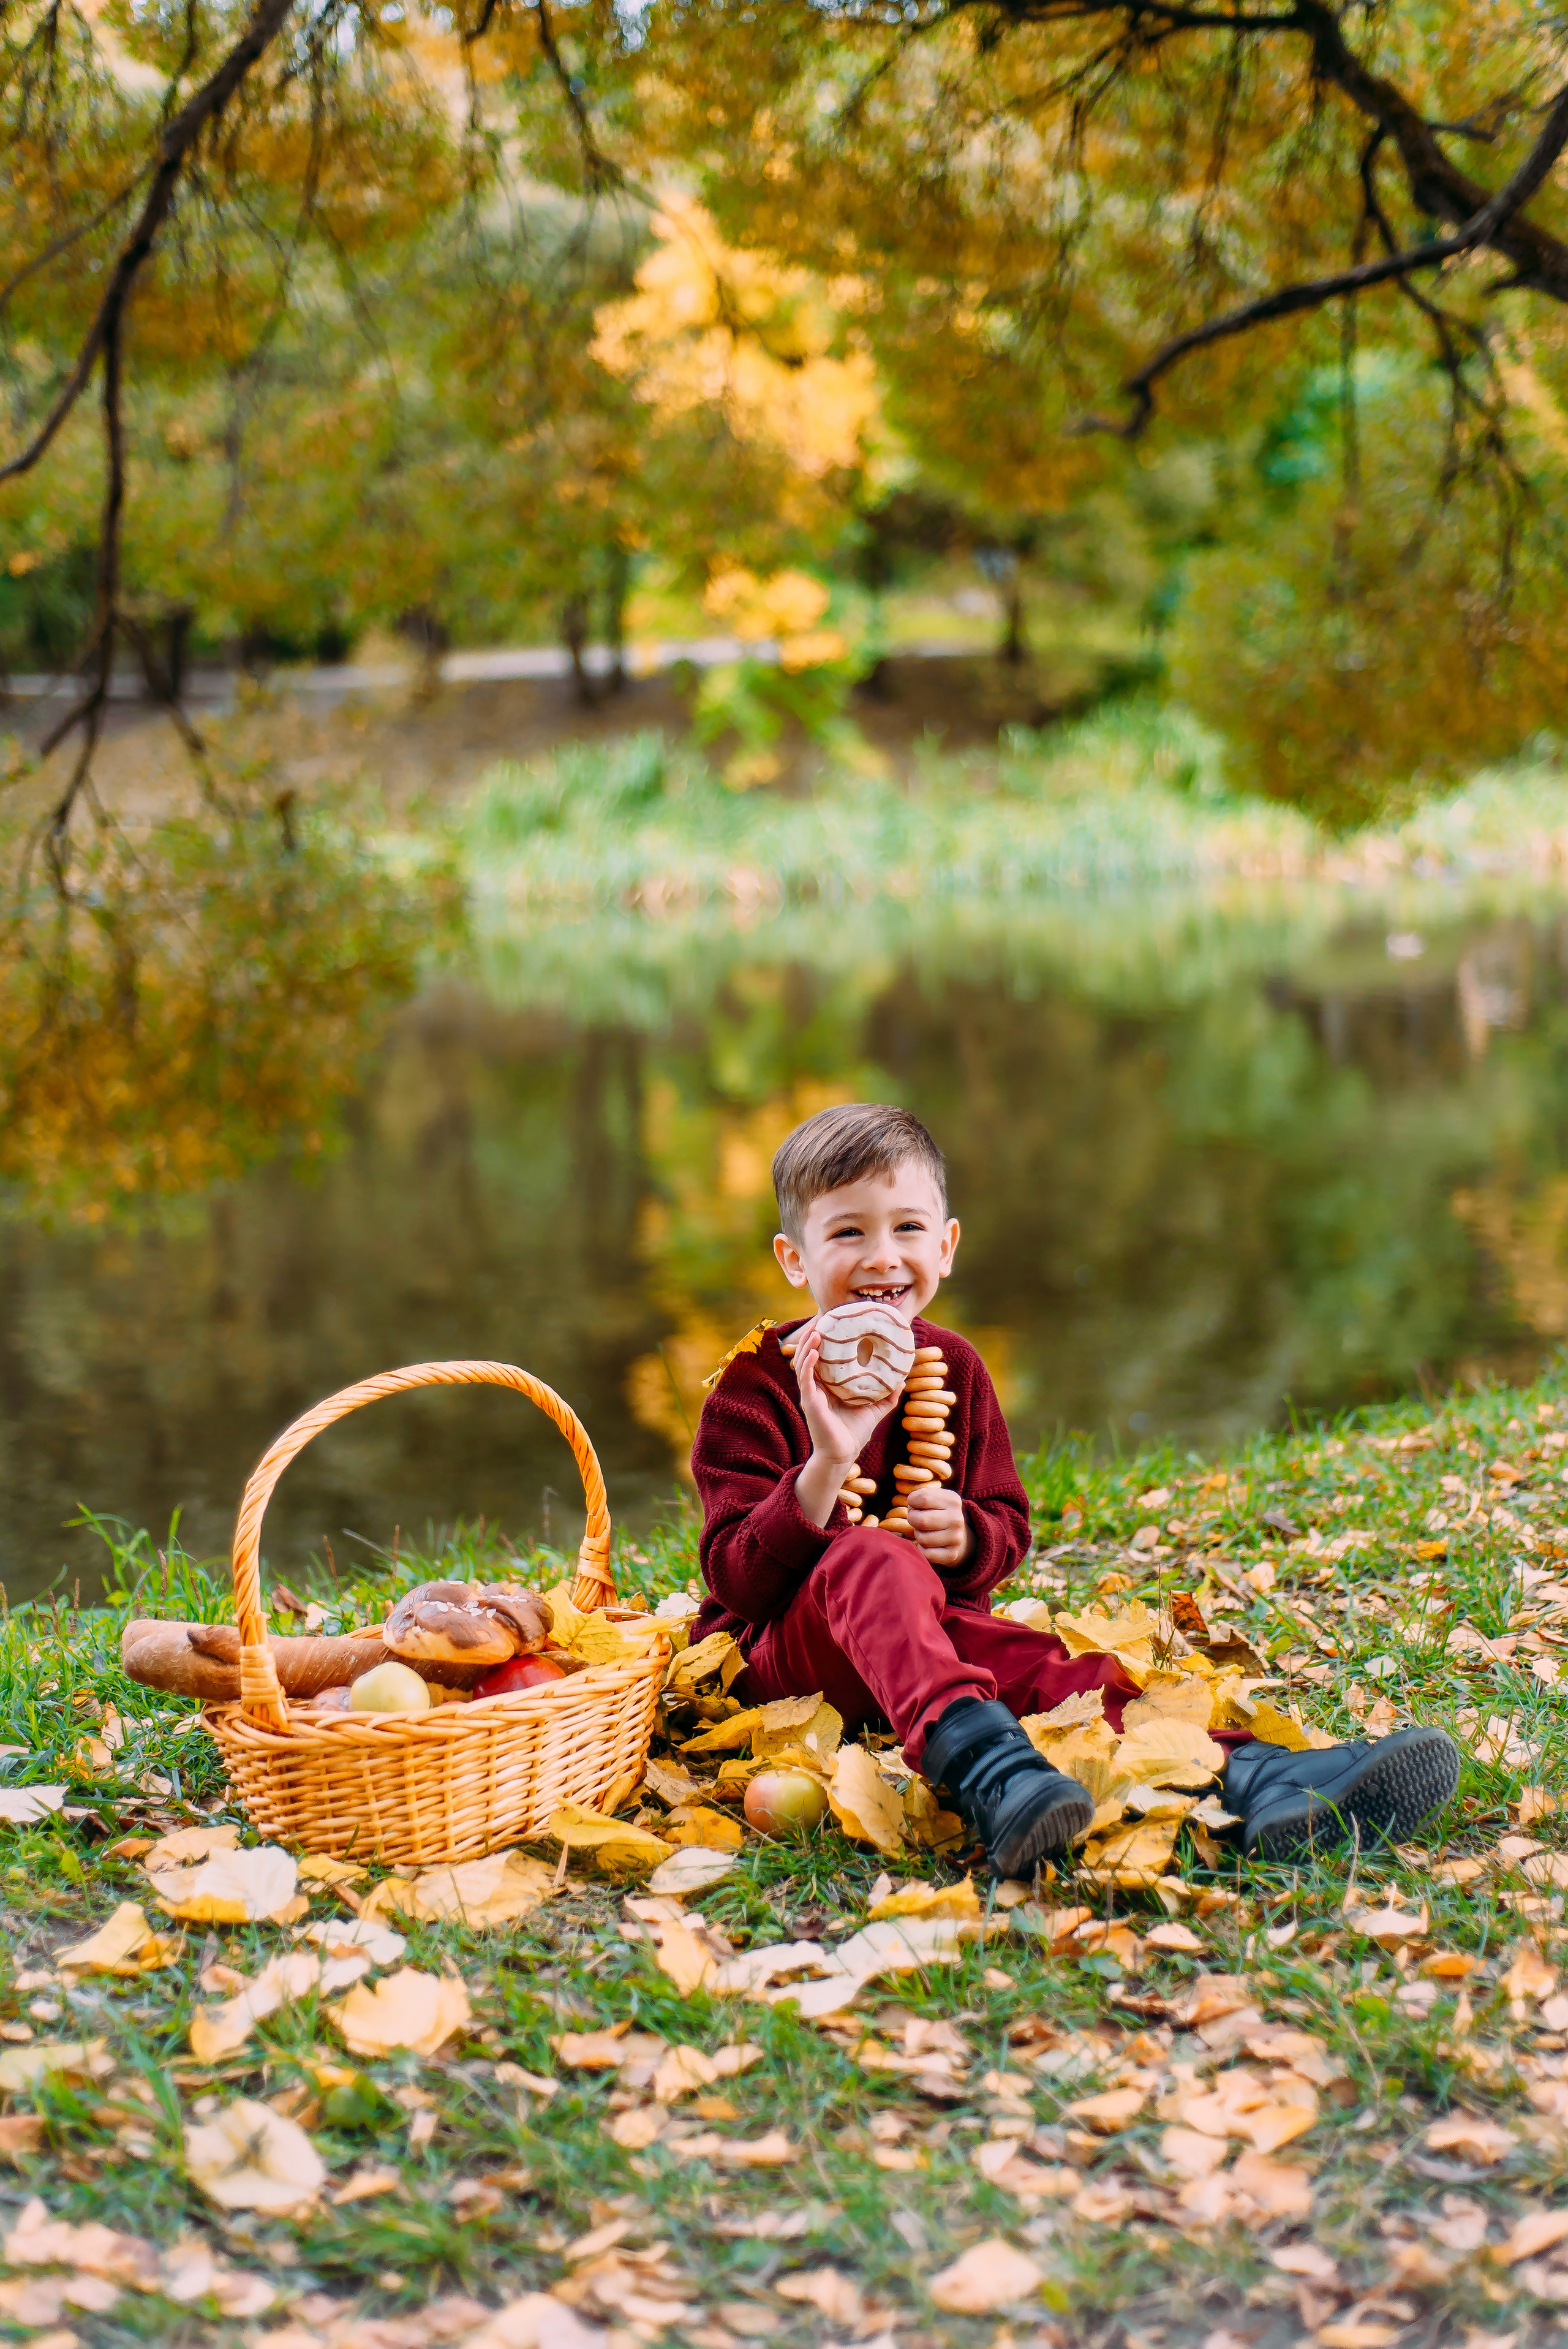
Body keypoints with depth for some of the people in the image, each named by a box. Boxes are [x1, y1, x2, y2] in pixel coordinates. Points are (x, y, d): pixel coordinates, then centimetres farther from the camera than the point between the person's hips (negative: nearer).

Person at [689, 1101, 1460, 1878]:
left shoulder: (951, 1368, 10)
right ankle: (983, 1768, -63)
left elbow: (1007, 1527, 15)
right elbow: (737, 1579, -14)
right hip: (774, 1651, -4)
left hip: (930, 1621, 5)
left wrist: (966, 1535, -11)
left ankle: (1249, 1775, -49)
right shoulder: (753, 1384, -6)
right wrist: (826, 1465, -29)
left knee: (1050, 1665, -26)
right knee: (870, 1557, -36)